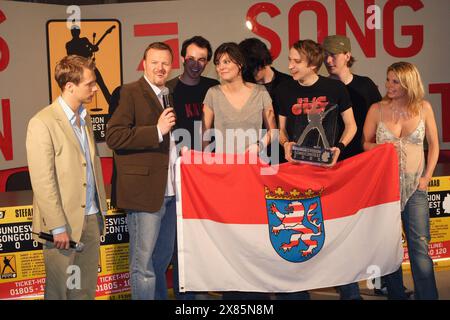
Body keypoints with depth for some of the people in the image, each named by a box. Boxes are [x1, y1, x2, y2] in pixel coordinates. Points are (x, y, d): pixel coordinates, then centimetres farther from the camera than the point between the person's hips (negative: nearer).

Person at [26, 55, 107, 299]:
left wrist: (101, 211, 12)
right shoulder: (42, 123, -13)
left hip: (91, 218, 7)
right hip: (64, 223, -7)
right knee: (60, 290, 5)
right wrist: (58, 227, -16)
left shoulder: (85, 118, 13)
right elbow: (42, 181, -16)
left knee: (86, 289, 12)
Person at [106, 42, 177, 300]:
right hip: (144, 190, -8)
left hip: (169, 190, 8)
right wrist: (157, 131, -21)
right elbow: (114, 136, -19)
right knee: (143, 263, -1)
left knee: (163, 257, 20)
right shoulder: (130, 93, -7)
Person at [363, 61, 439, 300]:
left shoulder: (423, 108, 0)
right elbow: (365, 143, 6)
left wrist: (427, 176, 0)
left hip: (414, 186, 0)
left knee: (419, 245, -4)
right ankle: (395, 294, 18)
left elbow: (433, 145, 8)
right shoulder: (377, 109, -1)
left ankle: (427, 296, 2)